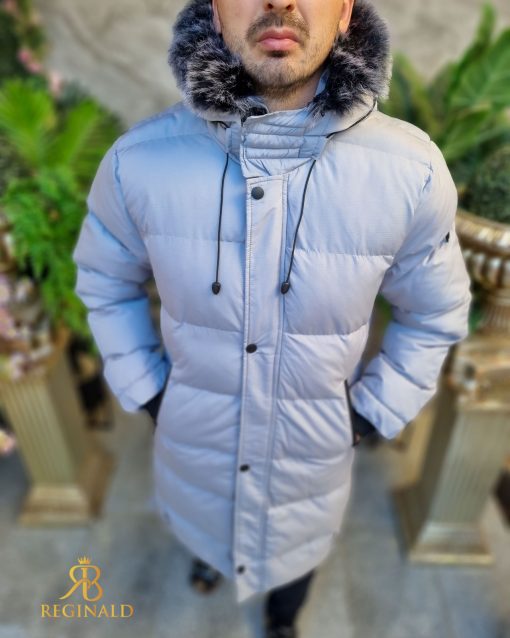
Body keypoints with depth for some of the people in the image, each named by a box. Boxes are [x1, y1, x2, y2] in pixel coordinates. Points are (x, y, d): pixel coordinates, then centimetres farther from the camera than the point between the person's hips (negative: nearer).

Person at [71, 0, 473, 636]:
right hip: (191, 440, 1)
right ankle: (208, 552, 75)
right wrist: (143, 389, -2)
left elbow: (435, 312, -4)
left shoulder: (413, 172, -22)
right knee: (203, 532, 34)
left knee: (295, 555, 31)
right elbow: (103, 280, -1)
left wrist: (373, 411, -4)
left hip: (315, 451, 0)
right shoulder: (137, 159, -21)